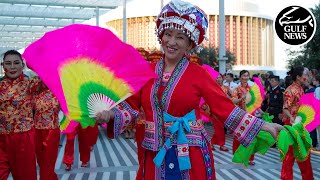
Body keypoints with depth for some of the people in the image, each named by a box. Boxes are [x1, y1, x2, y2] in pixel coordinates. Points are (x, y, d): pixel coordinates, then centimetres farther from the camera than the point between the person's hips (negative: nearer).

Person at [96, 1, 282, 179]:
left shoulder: (199, 73, -5)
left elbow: (226, 108, -7)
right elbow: (130, 105, 6)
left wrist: (263, 125, -12)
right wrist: (110, 115, -12)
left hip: (191, 156, -3)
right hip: (156, 156, 3)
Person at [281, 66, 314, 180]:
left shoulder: (301, 89, 10)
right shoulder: (291, 90, -16)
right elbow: (285, 108, -23)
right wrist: (291, 118, -38)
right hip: (292, 124, -9)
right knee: (291, 151, 0)